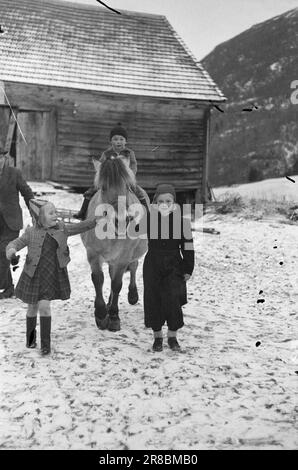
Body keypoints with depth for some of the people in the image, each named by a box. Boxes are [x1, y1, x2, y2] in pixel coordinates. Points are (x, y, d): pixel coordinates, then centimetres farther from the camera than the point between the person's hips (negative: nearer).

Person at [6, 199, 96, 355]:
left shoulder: (62, 229, 0)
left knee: (44, 306, -10)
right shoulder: (31, 233, -4)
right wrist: (11, 250, -24)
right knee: (32, 307, 13)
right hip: (33, 276, 0)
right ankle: (30, 337, 37)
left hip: (52, 276, 0)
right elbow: (14, 243, -1)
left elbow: (80, 227, -2)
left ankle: (45, 343, 3)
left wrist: (97, 220, -15)